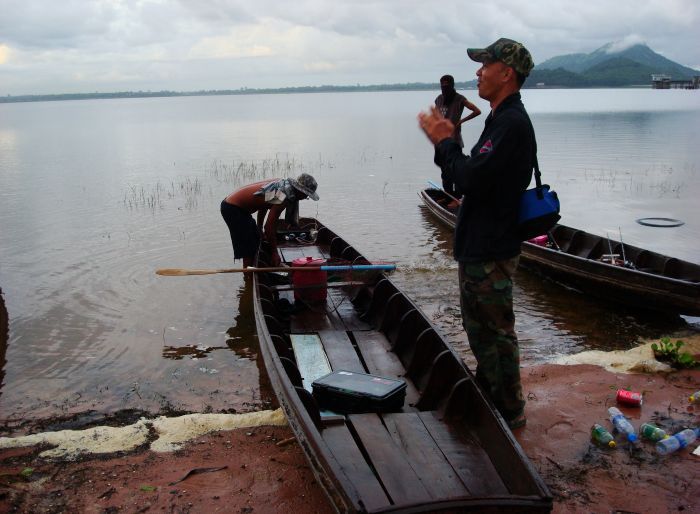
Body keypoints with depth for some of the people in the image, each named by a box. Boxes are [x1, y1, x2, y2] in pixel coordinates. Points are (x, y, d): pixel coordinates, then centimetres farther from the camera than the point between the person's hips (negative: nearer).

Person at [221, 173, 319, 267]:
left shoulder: (283, 183, 4)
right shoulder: (284, 197, -24)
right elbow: (269, 226, -24)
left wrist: (259, 227, 26)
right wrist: (274, 252, -15)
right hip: (233, 209, -10)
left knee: (256, 239, 19)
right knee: (248, 251, -8)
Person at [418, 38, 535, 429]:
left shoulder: (512, 123, -20)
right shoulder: (502, 119, 15)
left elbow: (473, 179, -28)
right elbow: (474, 176, 14)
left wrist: (445, 142, -14)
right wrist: (446, 141, 3)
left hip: (492, 252, -11)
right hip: (479, 245, 11)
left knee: (496, 331, 2)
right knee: (479, 325, 23)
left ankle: (510, 410, 18)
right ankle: (488, 395, 40)